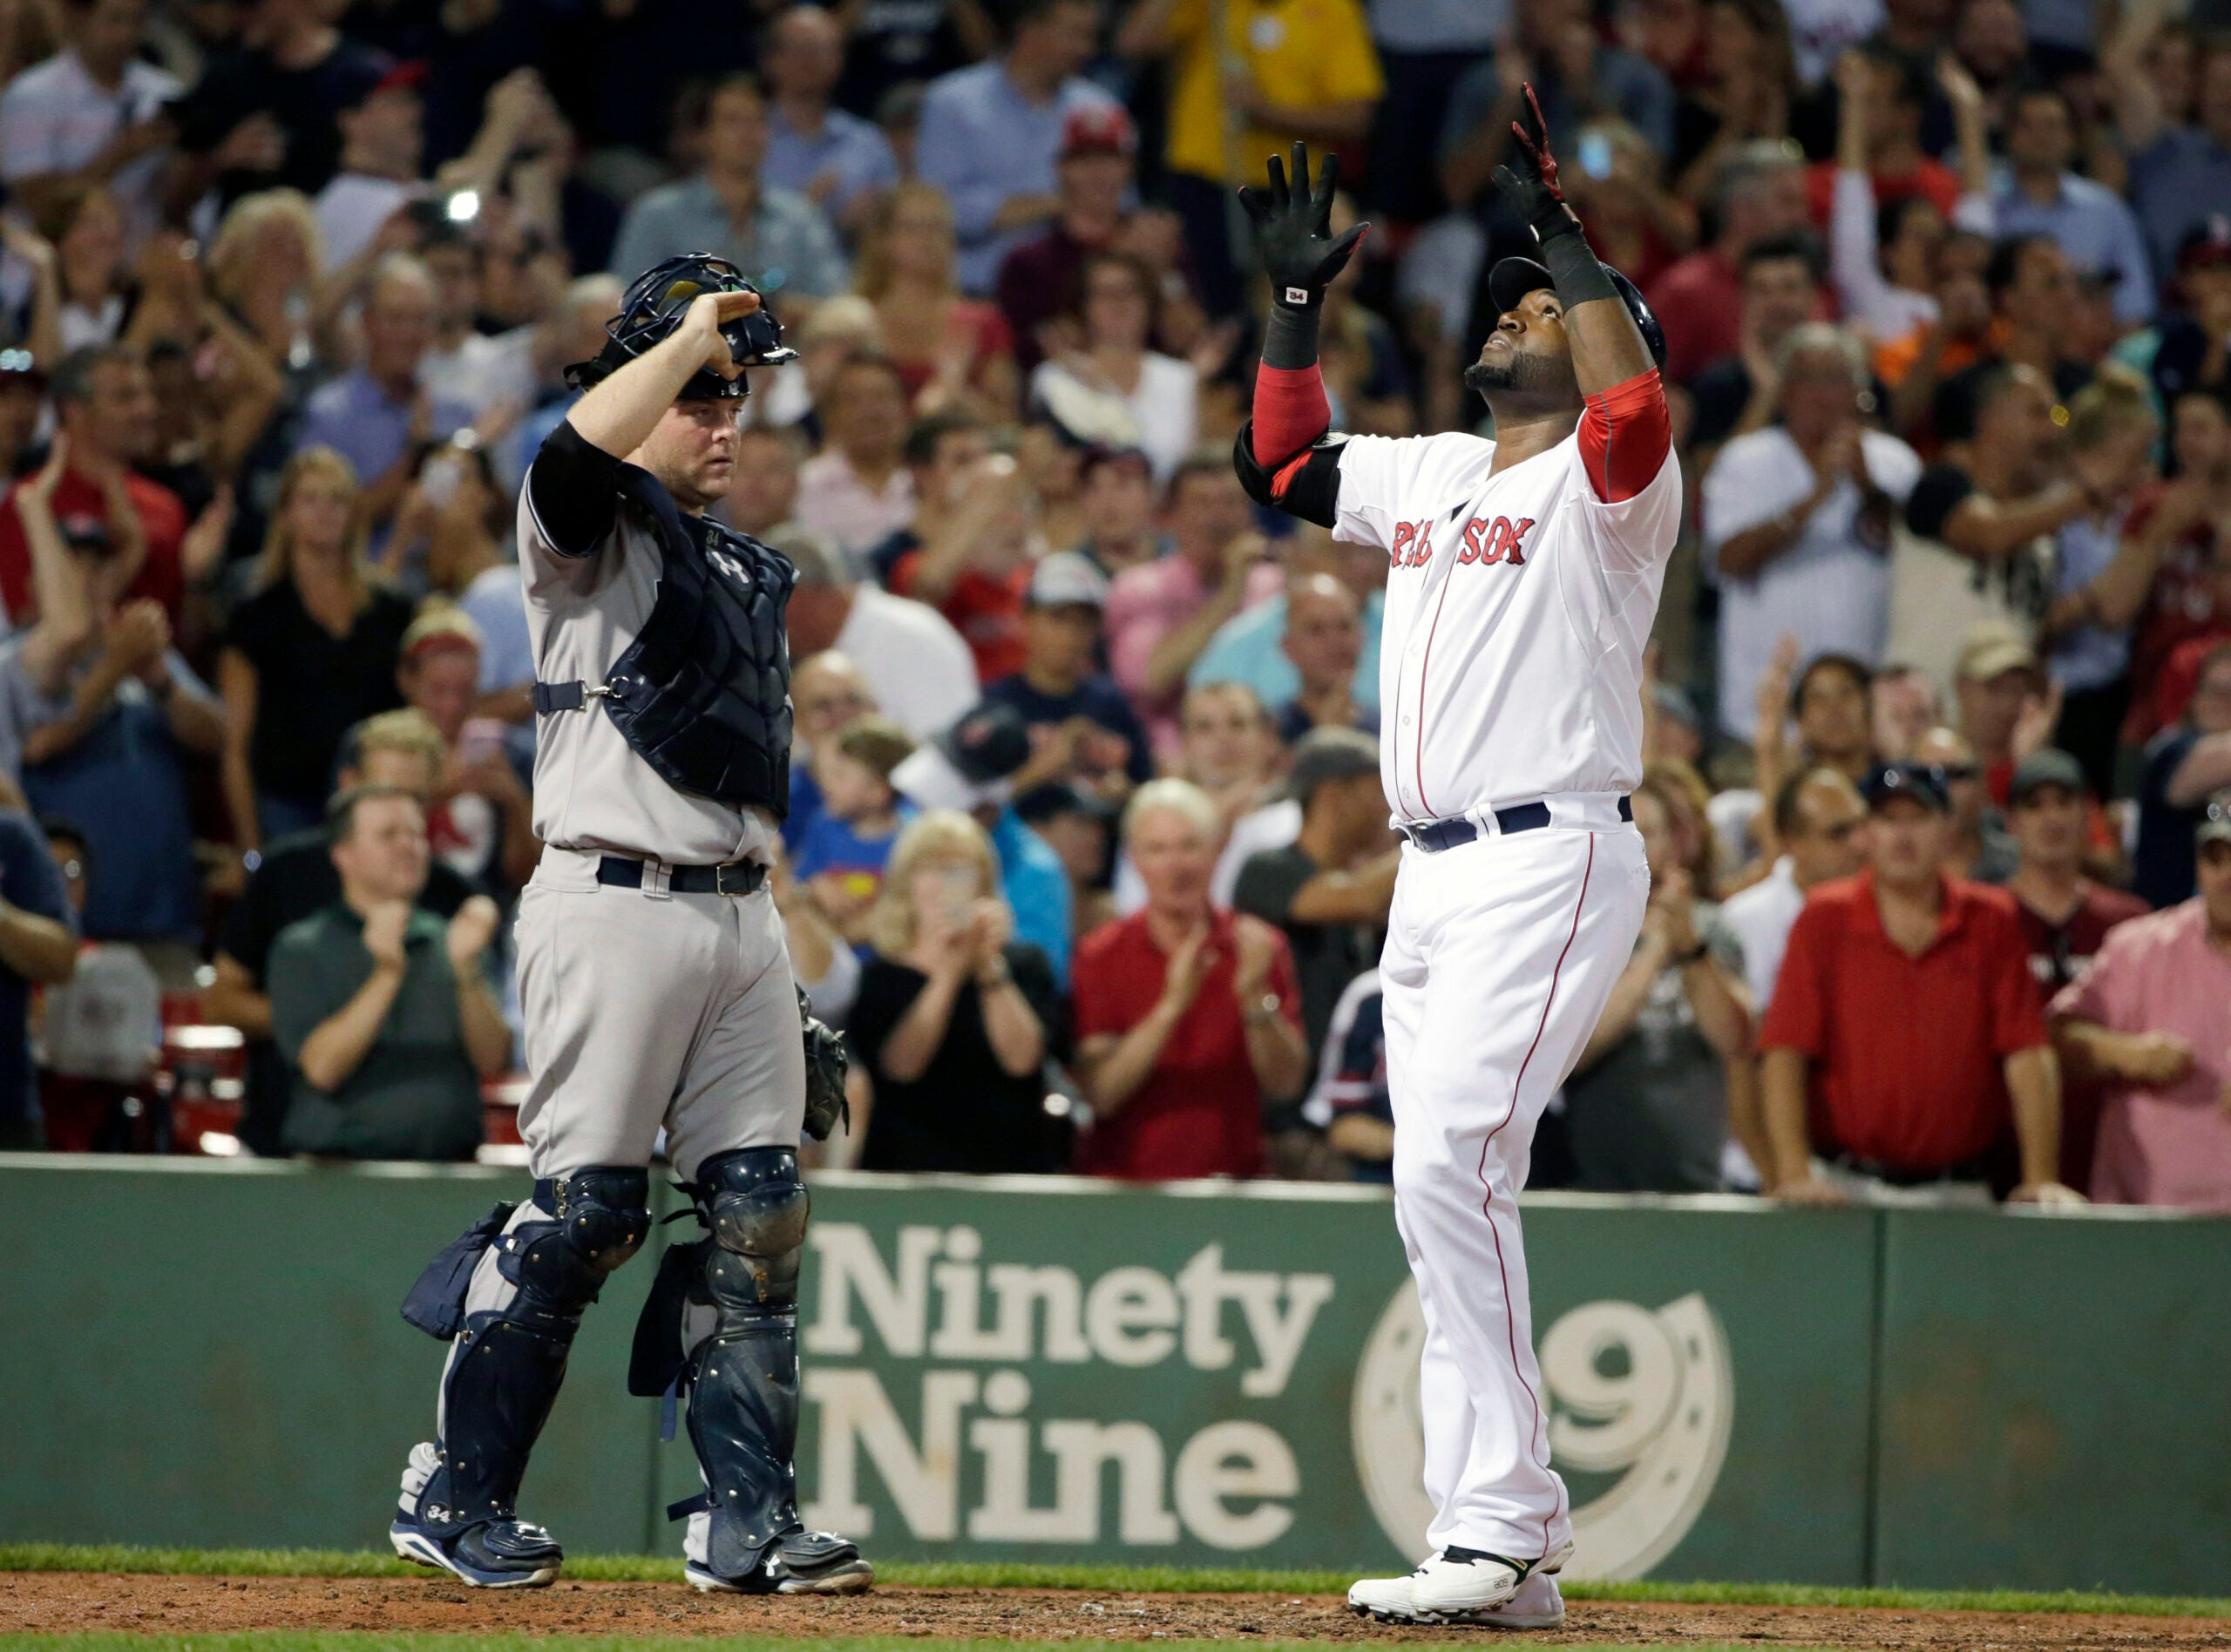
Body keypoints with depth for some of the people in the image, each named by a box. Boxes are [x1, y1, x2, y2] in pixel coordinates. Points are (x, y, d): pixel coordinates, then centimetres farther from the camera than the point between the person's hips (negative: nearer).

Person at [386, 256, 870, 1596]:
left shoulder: (752, 573, 22)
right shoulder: (592, 538, -1)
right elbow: (579, 451, -27)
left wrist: (774, 963, 18)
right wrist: (694, 332, -16)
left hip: (743, 917, 7)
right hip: (616, 906, -7)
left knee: (761, 1212, 2)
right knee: (584, 1210, -8)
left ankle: (750, 1522, 4)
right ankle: (456, 1496, 2)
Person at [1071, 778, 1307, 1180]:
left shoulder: (1259, 947, 5)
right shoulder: (1100, 958, 2)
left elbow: (1286, 1086, 0)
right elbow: (1099, 1095, -8)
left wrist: (1255, 997, -15)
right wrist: (1171, 1007, -18)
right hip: (1124, 1185, 0)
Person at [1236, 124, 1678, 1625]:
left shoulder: (1606, 483, -5)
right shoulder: (1426, 475, 19)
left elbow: (1636, 404, -27)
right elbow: (1282, 460, 30)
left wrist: (1566, 232, -22)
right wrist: (1299, 296, 23)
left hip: (1551, 865, -9)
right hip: (1433, 877, 9)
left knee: (1448, 1165, -21)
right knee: (1450, 1192, 6)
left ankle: (1499, 1534, -21)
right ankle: (1514, 1549, 9)